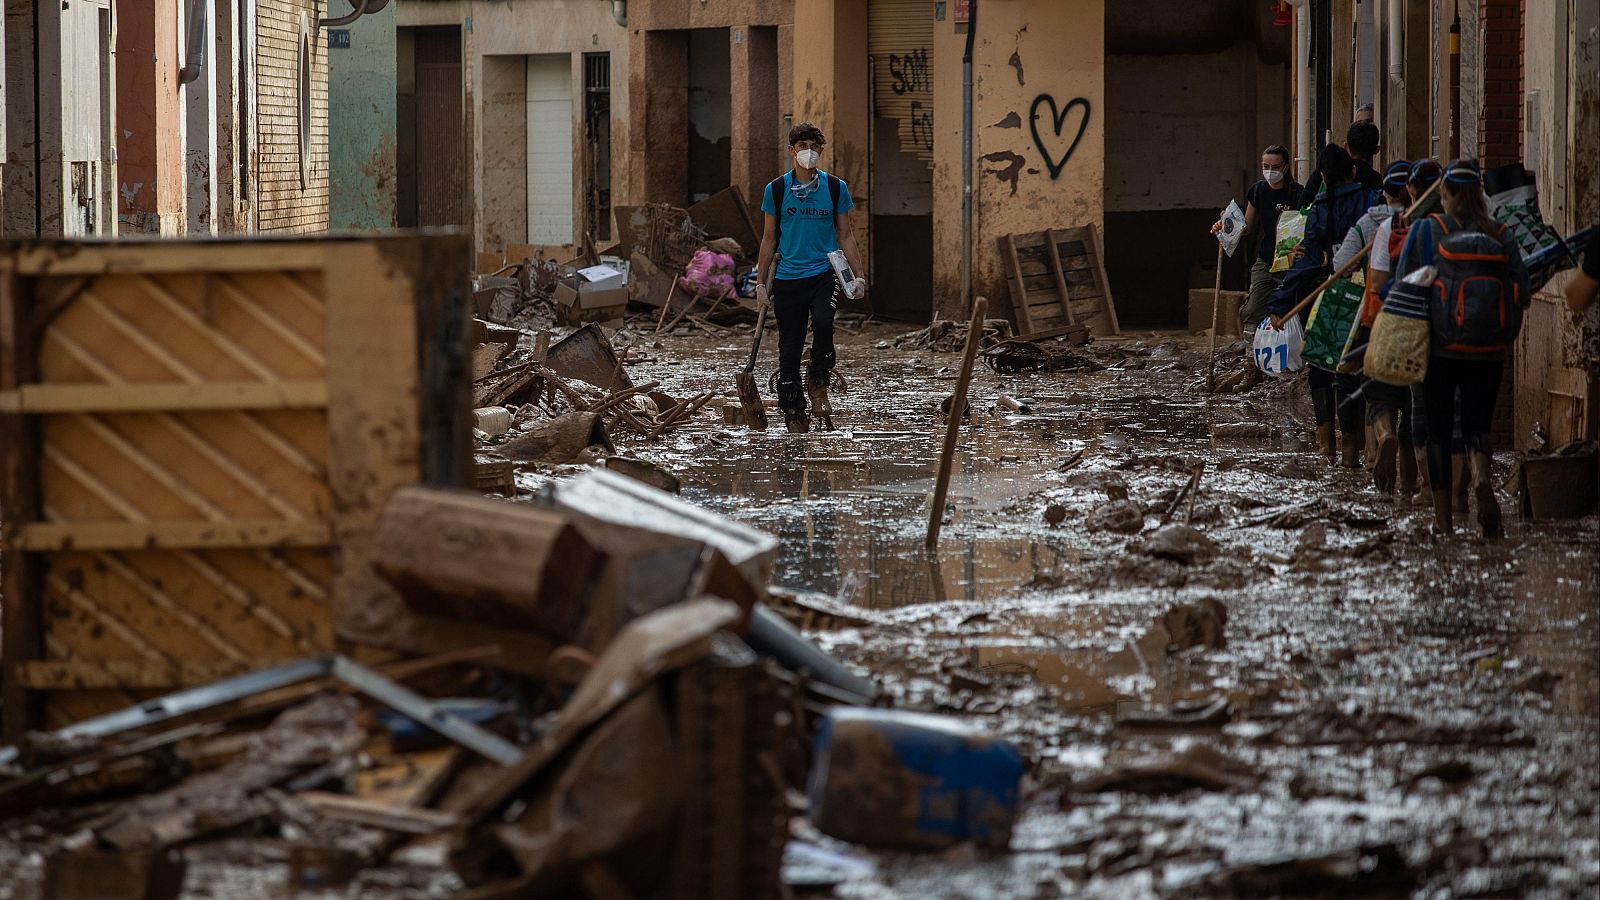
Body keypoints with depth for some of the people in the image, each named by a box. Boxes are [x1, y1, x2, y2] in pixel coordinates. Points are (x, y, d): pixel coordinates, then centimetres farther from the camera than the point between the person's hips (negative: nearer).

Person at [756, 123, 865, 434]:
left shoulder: (835, 187, 6)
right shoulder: (777, 190, 5)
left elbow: (845, 236, 11)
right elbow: (769, 239, 11)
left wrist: (859, 276, 3)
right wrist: (761, 282, 8)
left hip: (824, 272, -1)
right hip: (788, 277, 1)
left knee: (822, 322, -28)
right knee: (790, 347, 1)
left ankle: (818, 384, -6)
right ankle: (794, 413, 10)